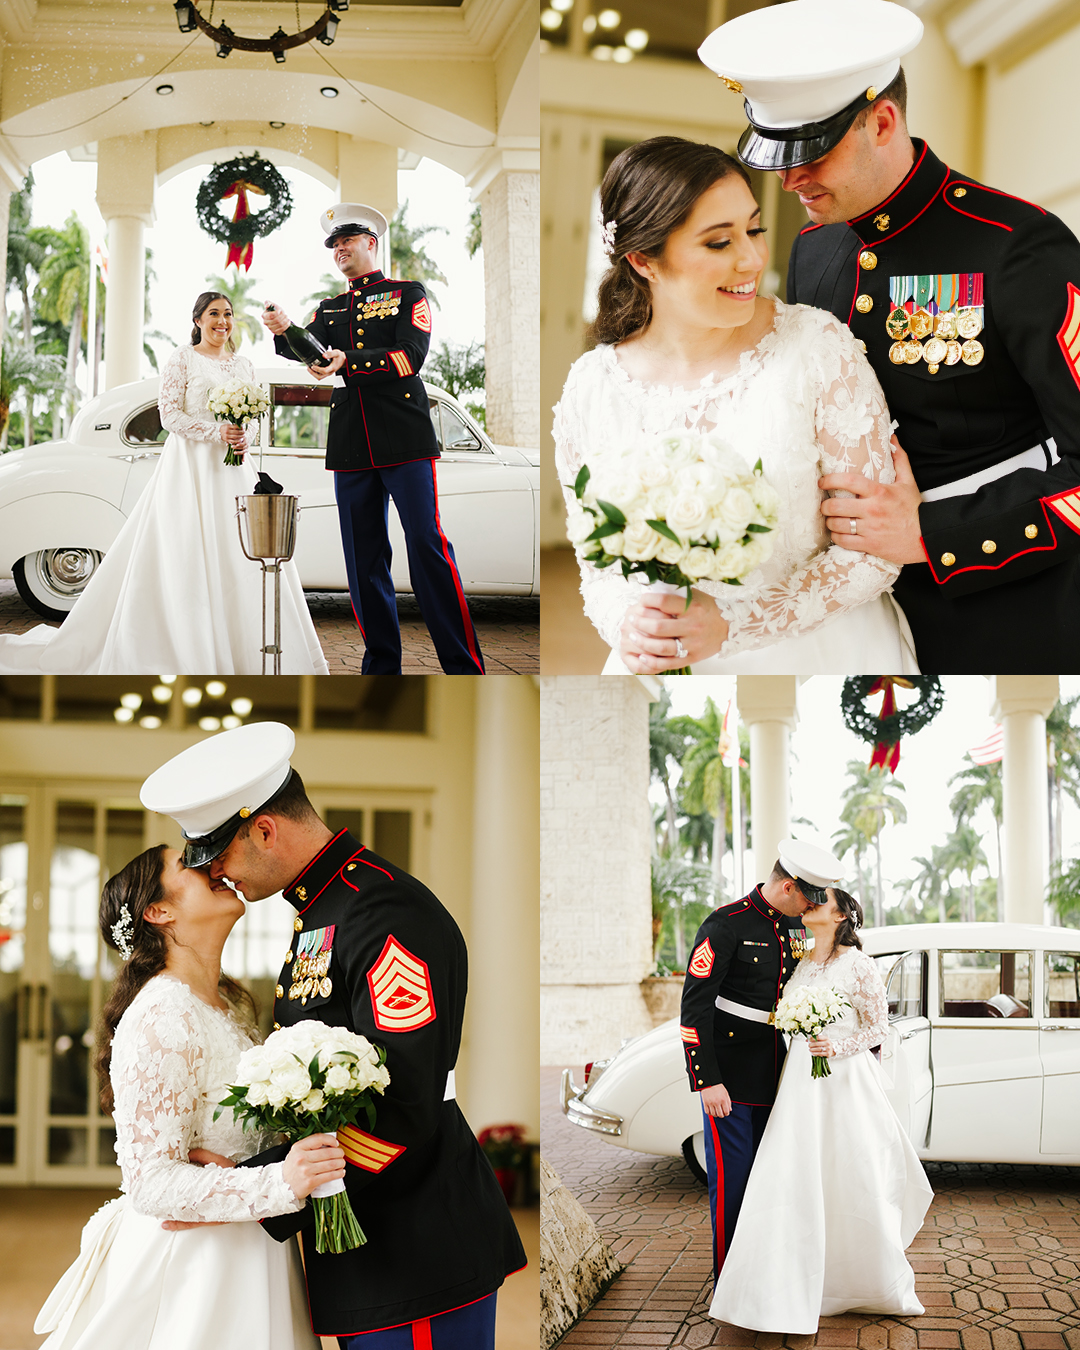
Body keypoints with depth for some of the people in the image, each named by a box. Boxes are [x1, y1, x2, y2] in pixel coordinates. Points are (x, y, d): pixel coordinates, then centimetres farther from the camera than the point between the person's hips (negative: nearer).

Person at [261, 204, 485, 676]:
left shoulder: (408, 294, 8)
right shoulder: (329, 310, 21)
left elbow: (411, 356, -7)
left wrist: (348, 362, -20)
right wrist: (284, 332, -18)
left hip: (405, 440, -5)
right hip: (351, 449, 5)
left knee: (427, 546, -11)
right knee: (363, 557, 3)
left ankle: (464, 666, -9)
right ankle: (382, 665, 10)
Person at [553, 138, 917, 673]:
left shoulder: (816, 344, -7)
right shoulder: (588, 390, -1)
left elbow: (875, 551, -5)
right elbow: (597, 565, 9)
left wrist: (731, 624, -14)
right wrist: (624, 624, -12)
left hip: (820, 648, -1)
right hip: (668, 664, 1)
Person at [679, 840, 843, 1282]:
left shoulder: (795, 927, 8)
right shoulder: (726, 925, -16)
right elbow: (694, 1005, -18)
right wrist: (706, 1079, -21)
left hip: (775, 1076, 7)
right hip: (730, 1077, -7)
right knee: (731, 1178, -2)